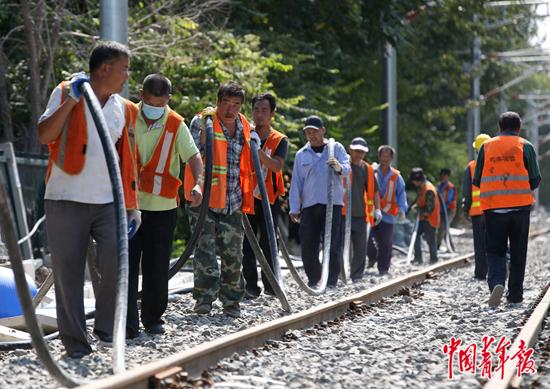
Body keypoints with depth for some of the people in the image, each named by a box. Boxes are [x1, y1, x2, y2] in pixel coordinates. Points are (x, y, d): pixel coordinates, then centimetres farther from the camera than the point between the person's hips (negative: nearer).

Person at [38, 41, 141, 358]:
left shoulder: (125, 109, 13)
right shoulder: (66, 93, 1)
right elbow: (44, 136, -10)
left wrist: (133, 205, 10)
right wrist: (71, 100, -16)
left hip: (109, 201, 3)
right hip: (66, 199, -3)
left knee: (118, 257, -18)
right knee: (69, 272, 0)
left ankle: (107, 327, 0)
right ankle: (76, 344, 10)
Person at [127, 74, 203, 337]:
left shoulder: (176, 125, -2)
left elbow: (193, 156, -6)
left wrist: (198, 183, -24)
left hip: (163, 206, 0)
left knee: (157, 268, 7)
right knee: (127, 264, -5)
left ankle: (153, 319, 22)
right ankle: (127, 324, -4)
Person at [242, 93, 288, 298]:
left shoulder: (279, 140, 2)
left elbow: (277, 166, -16)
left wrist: (258, 151, -31)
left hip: (269, 198, -1)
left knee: (268, 244, 1)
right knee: (248, 244, -2)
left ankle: (270, 283, 10)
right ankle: (251, 284, 2)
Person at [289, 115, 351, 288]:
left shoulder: (336, 148, 9)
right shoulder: (301, 154, 15)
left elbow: (348, 168, -6)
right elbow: (296, 182, 12)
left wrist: (339, 167, -30)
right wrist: (294, 208, 4)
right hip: (309, 205, 2)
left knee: (332, 245, -6)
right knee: (307, 245, -2)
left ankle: (331, 281, -1)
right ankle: (313, 279, 12)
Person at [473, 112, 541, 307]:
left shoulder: (486, 146, 7)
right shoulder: (525, 146, 3)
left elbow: (477, 181, 7)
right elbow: (535, 179, 0)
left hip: (492, 206, 1)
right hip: (520, 205, -1)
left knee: (495, 250, 6)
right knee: (518, 252, 10)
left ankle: (496, 282, -20)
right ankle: (515, 294, 12)